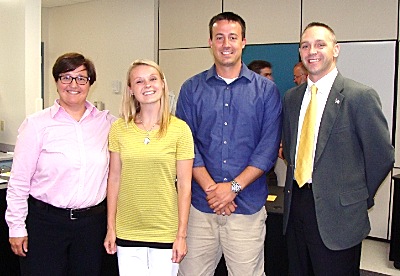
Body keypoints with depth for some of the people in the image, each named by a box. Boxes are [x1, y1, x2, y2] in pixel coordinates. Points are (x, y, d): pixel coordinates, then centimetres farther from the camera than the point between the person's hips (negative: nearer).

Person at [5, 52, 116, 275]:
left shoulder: (107, 123, 4)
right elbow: (19, 181, -3)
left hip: (92, 221, 3)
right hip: (45, 222, -2)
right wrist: (16, 227, -3)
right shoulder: (37, 124, -4)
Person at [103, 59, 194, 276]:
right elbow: (114, 179, 4)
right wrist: (110, 228, 5)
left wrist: (181, 235, -5)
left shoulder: (179, 129, -6)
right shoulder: (119, 129, 0)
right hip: (127, 232, 2)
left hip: (165, 232, -1)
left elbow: (184, 185, -4)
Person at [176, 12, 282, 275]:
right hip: (200, 205, 1)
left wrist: (234, 187, -11)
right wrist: (210, 188, -10)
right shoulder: (191, 89, 6)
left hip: (248, 205, -1)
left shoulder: (266, 90, 3)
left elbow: (269, 147, -3)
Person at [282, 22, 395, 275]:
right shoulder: (291, 97, 9)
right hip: (295, 205, 6)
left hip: (337, 214, -5)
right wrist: (297, 184, 8)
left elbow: (382, 156, -7)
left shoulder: (361, 96, -11)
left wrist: (358, 197, 1)